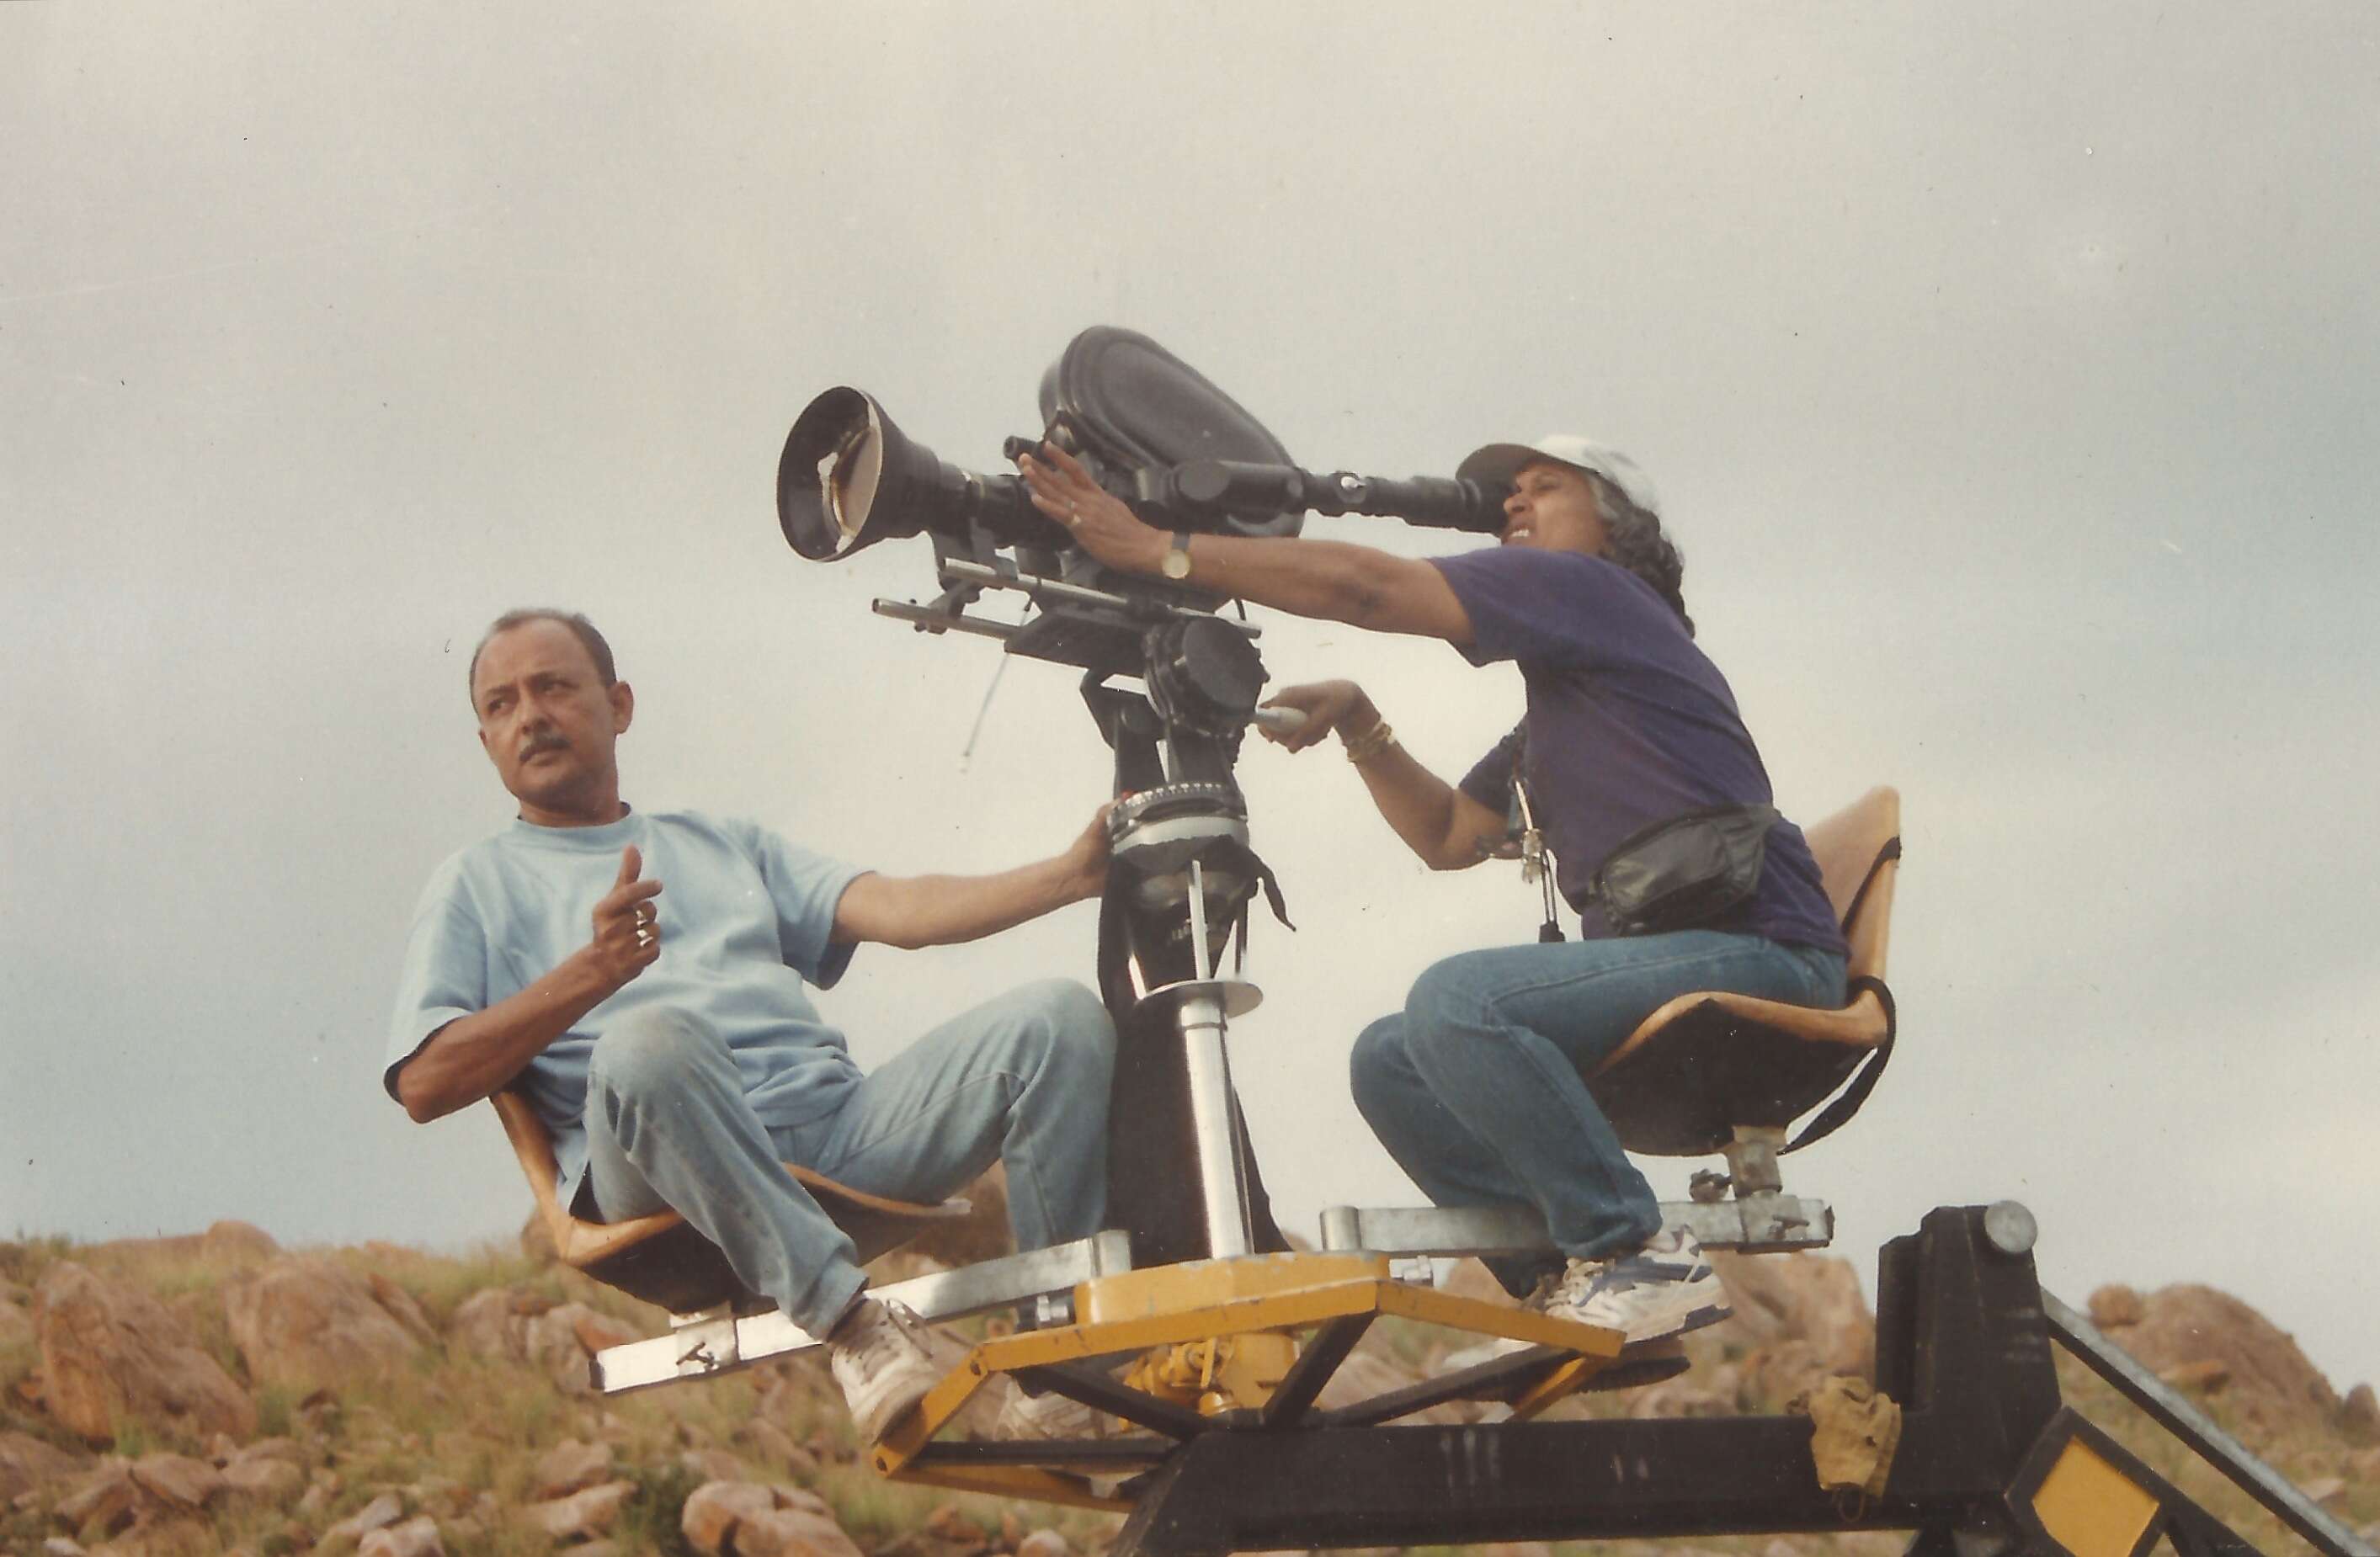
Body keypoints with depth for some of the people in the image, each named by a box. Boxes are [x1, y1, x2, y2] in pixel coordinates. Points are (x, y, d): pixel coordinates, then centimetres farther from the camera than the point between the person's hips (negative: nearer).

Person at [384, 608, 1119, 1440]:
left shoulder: (727, 844, 35)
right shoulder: (477, 885, 22)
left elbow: (896, 910, 19)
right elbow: (424, 1083, 5)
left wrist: (1072, 873, 3)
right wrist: (593, 974, -11)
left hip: (838, 1121, 5)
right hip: (656, 1168, -5)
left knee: (1059, 1018, -17)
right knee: (649, 1040, -39)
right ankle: (848, 1318, -39)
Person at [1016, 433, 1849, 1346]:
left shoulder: (1590, 589, -3)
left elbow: (1361, 586, -9)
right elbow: (1450, 836, 28)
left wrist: (1155, 549, -8)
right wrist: (1358, 723, 13)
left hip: (1759, 958, -10)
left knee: (1459, 1000, -29)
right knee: (1390, 1061, 6)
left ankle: (1642, 1258, -21)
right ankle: (1568, 1289, -2)